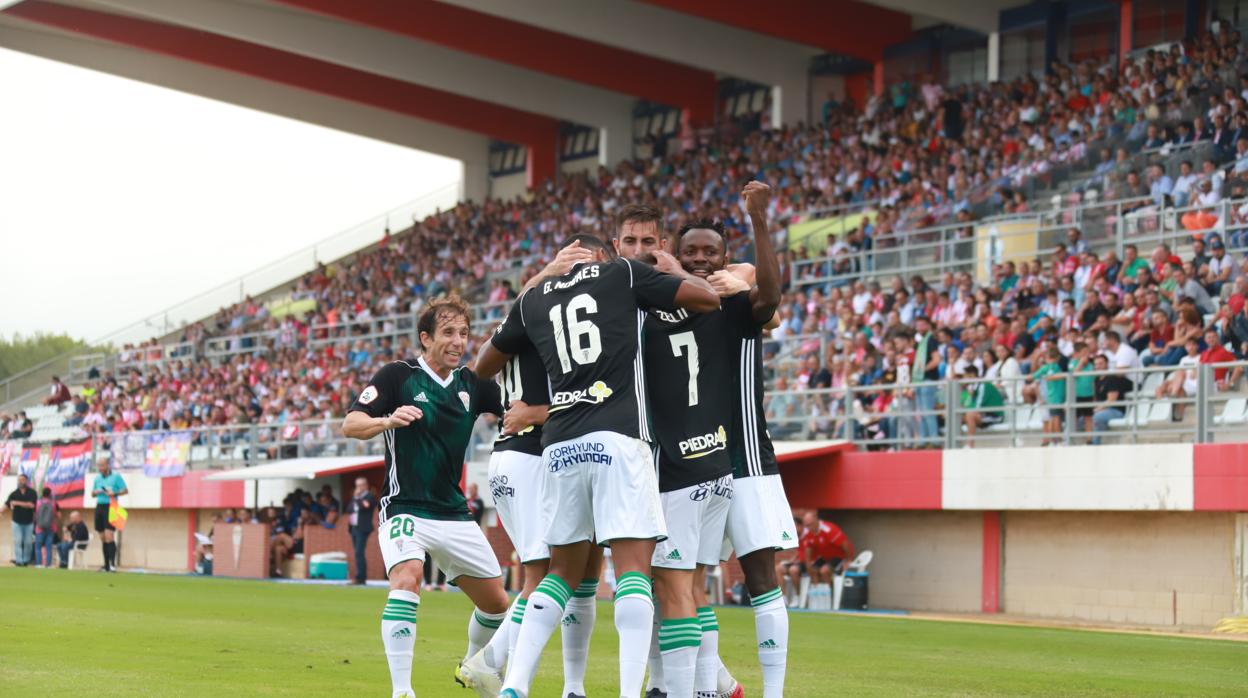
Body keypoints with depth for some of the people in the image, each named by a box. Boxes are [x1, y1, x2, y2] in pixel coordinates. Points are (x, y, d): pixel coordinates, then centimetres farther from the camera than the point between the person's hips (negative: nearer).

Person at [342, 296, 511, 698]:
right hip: (405, 510, -5)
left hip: (454, 514, 5)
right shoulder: (398, 376, -6)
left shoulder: (471, 385, 7)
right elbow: (350, 425, -11)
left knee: (496, 603, 9)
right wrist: (388, 420, -31)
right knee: (407, 578, -31)